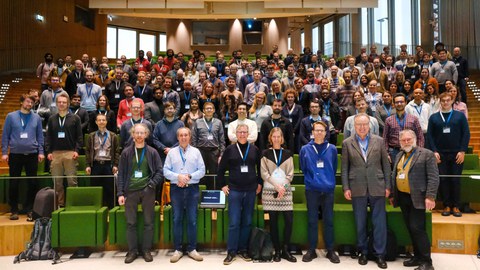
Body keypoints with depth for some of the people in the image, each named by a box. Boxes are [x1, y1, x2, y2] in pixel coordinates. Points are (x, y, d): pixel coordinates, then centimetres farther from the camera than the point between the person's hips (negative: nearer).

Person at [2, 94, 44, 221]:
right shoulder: (11, 116, 3)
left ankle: (29, 209, 16)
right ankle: (14, 210, 19)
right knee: (14, 183, 6)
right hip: (15, 154, -1)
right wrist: (4, 152, -3)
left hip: (32, 154, 1)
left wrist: (41, 152, 1)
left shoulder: (36, 118, 6)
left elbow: (40, 136, 8)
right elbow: (5, 135, 3)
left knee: (32, 183, 3)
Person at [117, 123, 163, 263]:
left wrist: (152, 184, -12)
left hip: (147, 191, 0)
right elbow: (121, 174, 3)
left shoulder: (152, 152, 4)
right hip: (130, 191, 0)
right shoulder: (126, 152, 5)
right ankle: (132, 250, 19)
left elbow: (160, 171, 2)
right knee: (131, 223, 6)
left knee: (148, 223, 6)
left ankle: (146, 250, 18)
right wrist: (120, 193, -4)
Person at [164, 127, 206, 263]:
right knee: (177, 219, 6)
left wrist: (189, 176, -13)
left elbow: (202, 170, -1)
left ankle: (192, 249, 15)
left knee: (192, 220, 4)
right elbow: (166, 171, 0)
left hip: (192, 189, 0)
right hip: (176, 189, 1)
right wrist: (178, 176, -15)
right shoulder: (172, 152, 6)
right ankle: (177, 249, 15)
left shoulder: (196, 152, 5)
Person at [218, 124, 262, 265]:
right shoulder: (230, 149, 0)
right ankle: (231, 251, 9)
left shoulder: (254, 149, 3)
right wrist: (222, 185, 2)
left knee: (247, 222, 9)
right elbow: (221, 169, 5)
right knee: (234, 222, -1)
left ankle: (242, 249, 21)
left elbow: (260, 168, 13)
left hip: (251, 190, 2)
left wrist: (259, 183, 10)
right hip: (234, 190, -2)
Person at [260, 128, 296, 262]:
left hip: (285, 190, 1)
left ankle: (285, 250, 9)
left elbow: (290, 174, 5)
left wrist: (283, 186, -9)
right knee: (273, 222, 2)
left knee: (289, 220, -5)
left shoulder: (288, 153, 10)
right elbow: (264, 173, -2)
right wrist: (277, 186, -11)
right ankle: (277, 251, 13)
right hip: (270, 190, -1)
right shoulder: (265, 153, 6)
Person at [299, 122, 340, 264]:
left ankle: (330, 250, 18)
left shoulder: (332, 149, 4)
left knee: (329, 220, 7)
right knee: (312, 221, 6)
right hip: (311, 190, -1)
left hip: (328, 189, 1)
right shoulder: (305, 149, 1)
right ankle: (311, 250, 16)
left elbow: (334, 168, 13)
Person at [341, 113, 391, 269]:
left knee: (380, 222, 3)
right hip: (357, 189, 0)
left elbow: (386, 164, 6)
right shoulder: (347, 143, 3)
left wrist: (387, 186, 1)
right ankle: (363, 252, 24)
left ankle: (380, 254, 15)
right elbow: (344, 167, 3)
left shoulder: (379, 141, 5)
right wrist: (346, 188, -3)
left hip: (377, 187, 0)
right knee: (360, 223, 9)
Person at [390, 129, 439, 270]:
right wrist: (393, 195, 17)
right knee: (410, 228, 12)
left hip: (417, 198, -6)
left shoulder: (427, 154, -5)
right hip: (402, 197, 6)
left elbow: (433, 177, -11)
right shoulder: (399, 156, 15)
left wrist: (430, 196, -18)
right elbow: (394, 176, 19)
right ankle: (417, 256, 23)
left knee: (417, 228, -8)